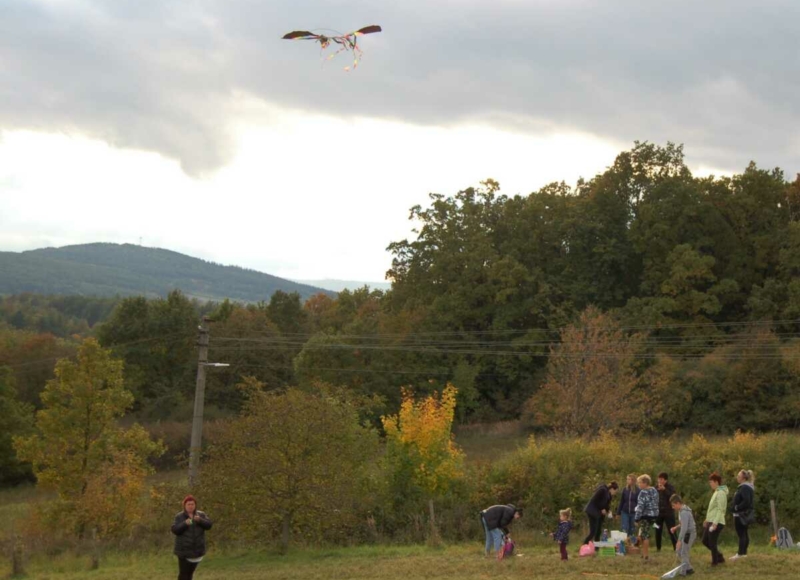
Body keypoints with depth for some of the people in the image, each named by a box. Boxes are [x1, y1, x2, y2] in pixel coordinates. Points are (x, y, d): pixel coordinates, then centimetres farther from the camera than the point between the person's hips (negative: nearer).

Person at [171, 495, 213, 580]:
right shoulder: (179, 516, -2)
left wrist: (200, 520, -23)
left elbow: (208, 525, -6)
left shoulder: (201, 515, 5)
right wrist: (185, 524, -26)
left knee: (190, 572, 10)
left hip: (197, 550, 3)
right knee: (183, 573, -9)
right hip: (184, 550, -3)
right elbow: (175, 530, -11)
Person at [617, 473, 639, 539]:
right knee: (624, 529, -5)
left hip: (634, 513, -2)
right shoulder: (625, 490, 4)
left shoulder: (637, 490, -6)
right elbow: (621, 502, 10)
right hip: (625, 512, 2)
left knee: (632, 530, 6)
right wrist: (618, 512, 10)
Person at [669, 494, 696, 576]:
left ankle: (683, 572, 4)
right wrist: (676, 527, 7)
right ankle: (688, 569, 23)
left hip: (689, 534, -10)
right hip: (687, 533, 10)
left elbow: (684, 528, -28)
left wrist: (679, 541, -27)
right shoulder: (682, 509, 8)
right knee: (679, 551, 16)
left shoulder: (684, 512, -24)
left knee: (683, 553, -4)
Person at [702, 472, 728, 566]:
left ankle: (715, 561, 9)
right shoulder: (716, 492, 15)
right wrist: (707, 519, 23)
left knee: (712, 543, -3)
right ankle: (719, 558, 26)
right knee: (705, 541, 15)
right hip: (711, 521, 10)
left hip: (717, 523, -10)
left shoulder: (721, 493, -15)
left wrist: (715, 523, -25)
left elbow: (720, 510, -21)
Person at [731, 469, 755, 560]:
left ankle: (740, 553, -8)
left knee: (741, 534, -8)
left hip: (741, 515, -11)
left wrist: (737, 508, -18)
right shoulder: (749, 487, 14)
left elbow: (746, 501, -28)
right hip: (747, 514, 11)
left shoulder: (744, 488, -19)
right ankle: (744, 552, 20)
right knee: (745, 533, 14)